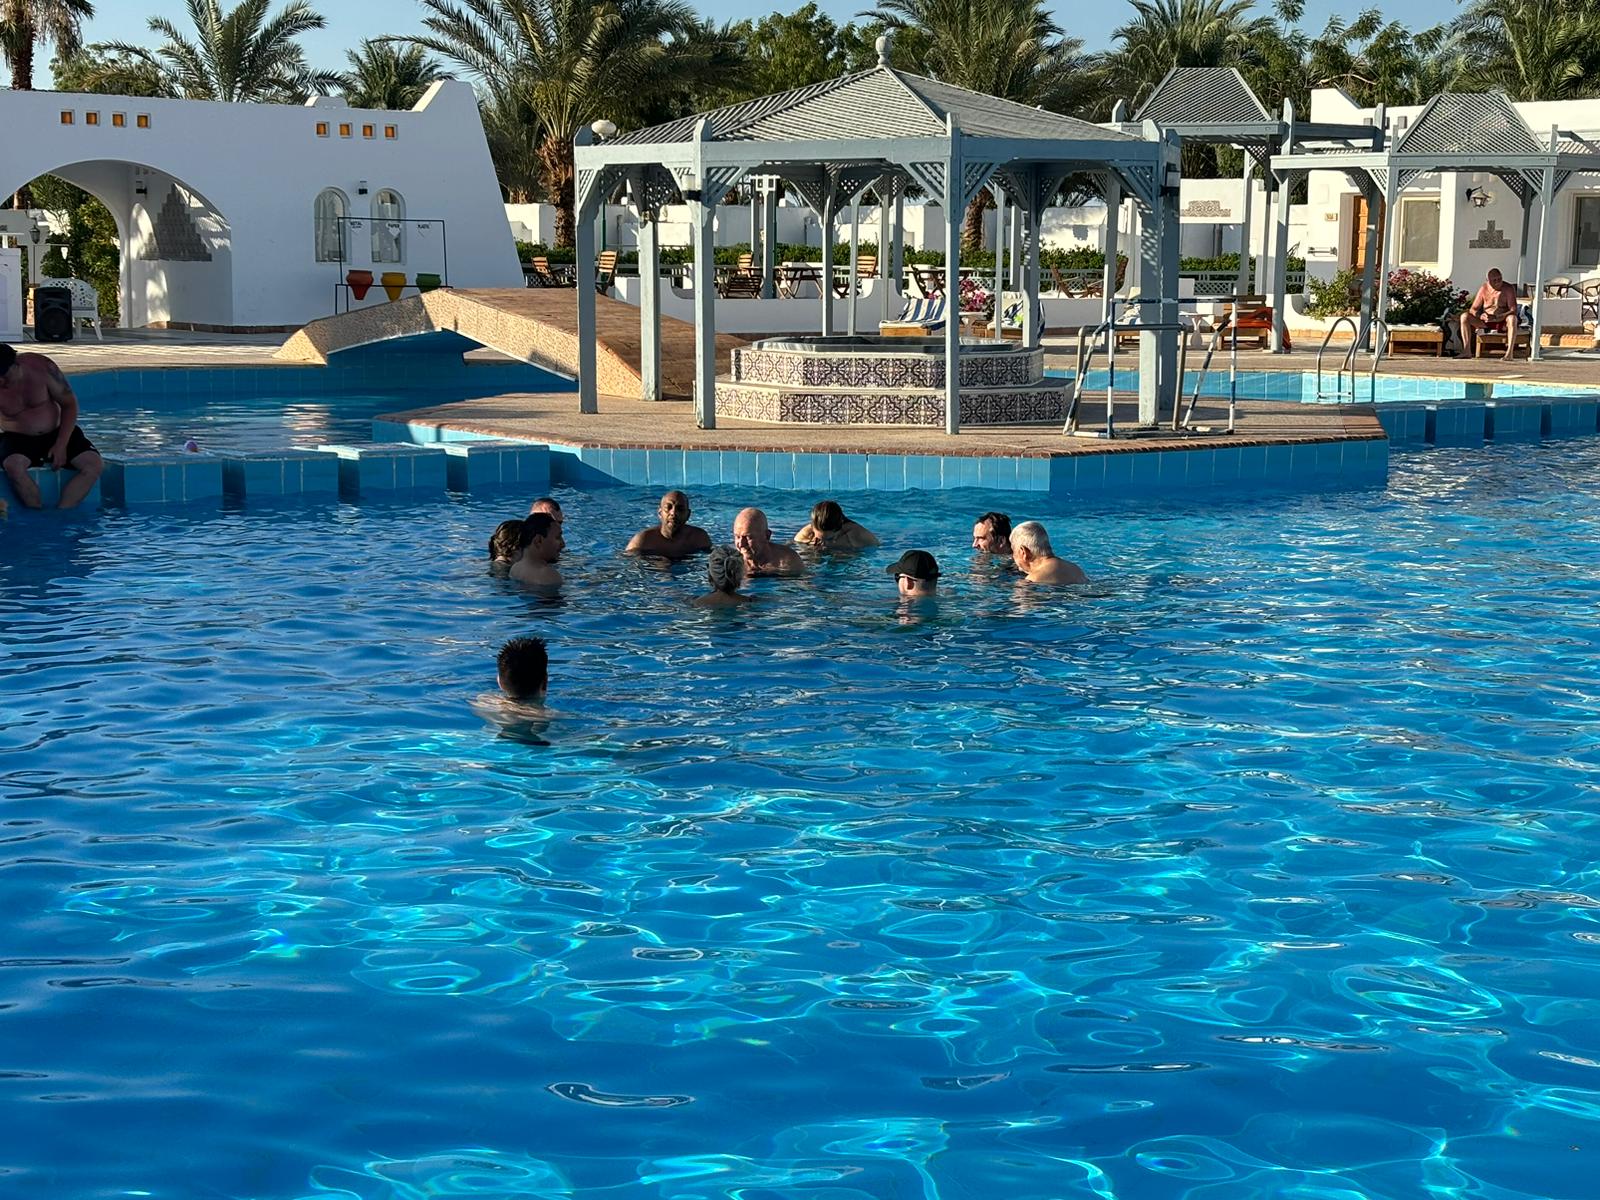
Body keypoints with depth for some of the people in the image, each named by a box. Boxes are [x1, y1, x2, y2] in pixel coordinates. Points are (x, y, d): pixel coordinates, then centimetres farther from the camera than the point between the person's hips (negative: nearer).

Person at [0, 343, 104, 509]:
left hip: (57, 433, 2)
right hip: (18, 439, -2)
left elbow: (70, 404, -4)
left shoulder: (41, 367, -15)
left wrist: (61, 445, -14)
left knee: (95, 465, -23)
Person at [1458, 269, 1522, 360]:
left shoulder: (1508, 289, -9)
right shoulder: (1484, 289, 0)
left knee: (1512, 318, -37)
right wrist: (1480, 316, -24)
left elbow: (1513, 310, -18)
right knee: (1464, 316, -17)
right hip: (1485, 322, 3)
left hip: (1503, 323, -3)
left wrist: (1496, 317, -32)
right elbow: (1473, 309, 0)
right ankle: (1467, 351, -24)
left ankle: (1509, 353, -42)